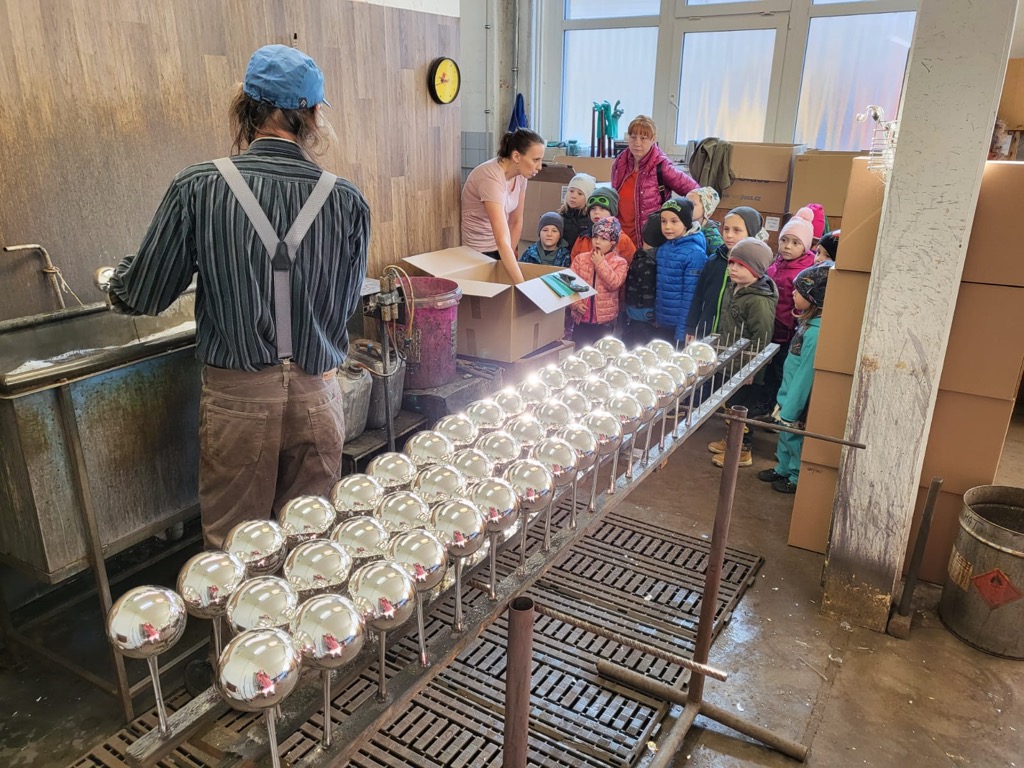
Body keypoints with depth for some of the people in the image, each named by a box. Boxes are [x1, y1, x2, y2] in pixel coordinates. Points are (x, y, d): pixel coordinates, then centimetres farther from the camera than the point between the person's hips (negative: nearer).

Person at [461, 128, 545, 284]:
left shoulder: (520, 174, -7)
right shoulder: (491, 178, -31)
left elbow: (516, 221, 3)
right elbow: (503, 242, -38)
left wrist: (508, 258, -2)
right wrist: (522, 285, -41)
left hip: (498, 248, 7)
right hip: (478, 251, -7)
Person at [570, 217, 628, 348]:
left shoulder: (619, 263, -3)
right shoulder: (580, 258, 3)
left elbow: (614, 284, -19)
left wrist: (600, 263, -15)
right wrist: (576, 303, -12)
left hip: (605, 320, -2)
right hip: (581, 318, 2)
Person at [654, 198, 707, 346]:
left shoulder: (694, 253, -14)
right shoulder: (663, 249, 5)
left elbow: (690, 296, -16)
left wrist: (682, 331, -16)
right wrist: (656, 318, 10)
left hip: (680, 325, -6)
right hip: (662, 323, 6)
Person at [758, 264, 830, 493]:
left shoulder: (816, 332, -28)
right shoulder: (808, 323, 1)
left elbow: (805, 375, -24)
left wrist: (789, 410, -17)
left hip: (799, 401, -8)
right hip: (790, 395, 8)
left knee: (794, 439, 10)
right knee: (785, 436, 23)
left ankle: (796, 478, 29)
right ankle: (782, 469, 41)